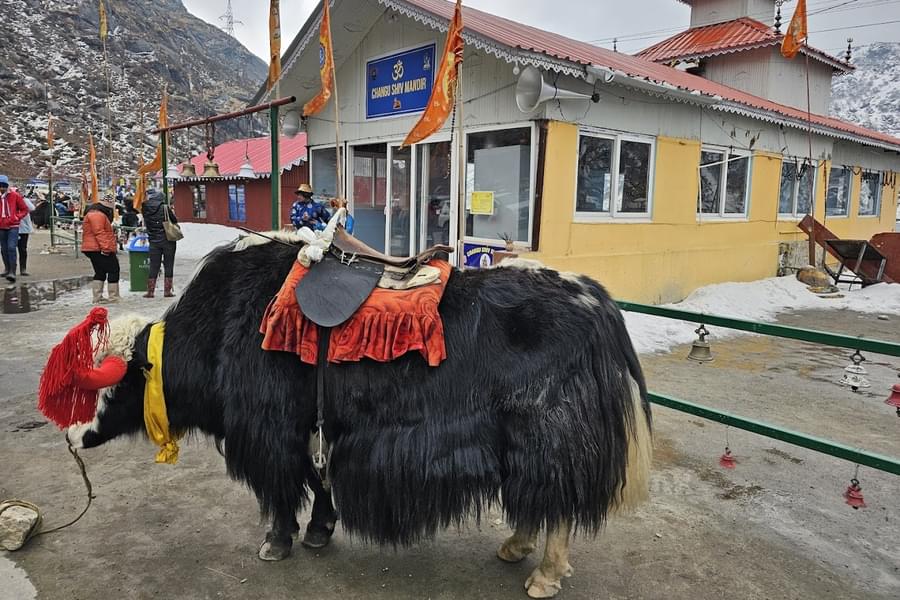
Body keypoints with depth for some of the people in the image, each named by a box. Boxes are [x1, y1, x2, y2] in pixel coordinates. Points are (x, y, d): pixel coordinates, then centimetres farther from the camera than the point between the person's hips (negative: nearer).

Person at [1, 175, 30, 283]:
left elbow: (25, 209, 2)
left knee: (11, 248, -16)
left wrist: (17, 217, -10)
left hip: (13, 226, -4)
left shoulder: (15, 195, -4)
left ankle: (12, 272, -21)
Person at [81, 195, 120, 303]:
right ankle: (113, 297, -4)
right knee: (113, 270, -5)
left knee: (100, 273, 15)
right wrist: (105, 247, -26)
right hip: (99, 249, -11)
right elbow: (99, 233, -23)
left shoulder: (96, 214, 23)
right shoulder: (97, 215, -13)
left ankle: (97, 298, 17)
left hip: (93, 249, 11)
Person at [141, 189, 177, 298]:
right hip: (168, 240, -3)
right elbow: (175, 221, -6)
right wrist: (172, 212, 11)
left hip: (154, 241, 3)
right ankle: (167, 291, 6)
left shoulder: (145, 209, -2)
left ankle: (150, 291, 10)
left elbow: (145, 224, 5)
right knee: (168, 266, 6)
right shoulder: (165, 208, -12)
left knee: (153, 266, 10)